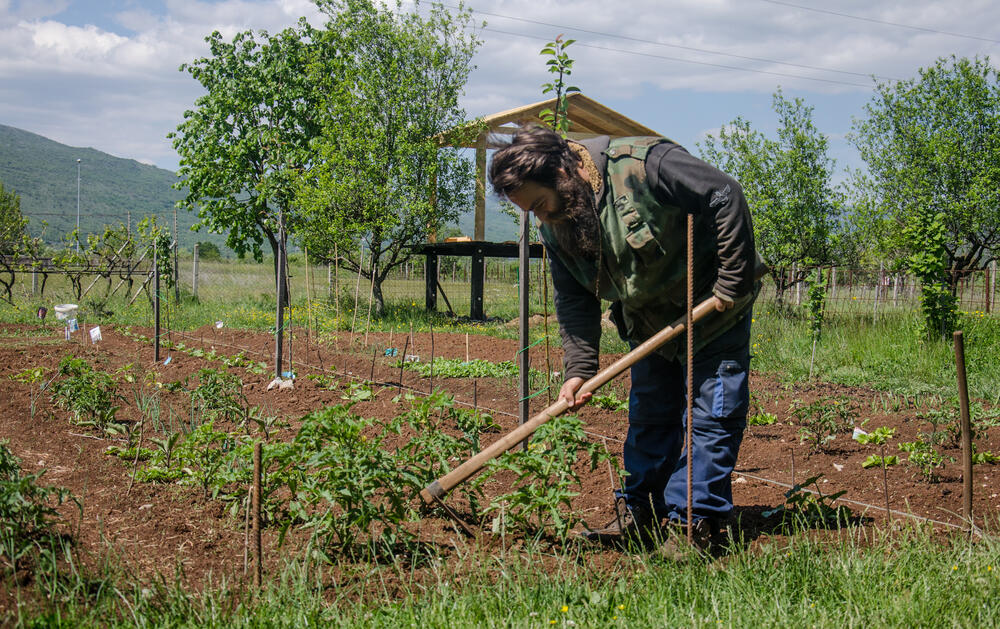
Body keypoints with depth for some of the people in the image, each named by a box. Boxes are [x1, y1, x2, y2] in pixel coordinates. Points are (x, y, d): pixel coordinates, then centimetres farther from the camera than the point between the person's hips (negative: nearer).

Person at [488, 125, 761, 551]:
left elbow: (725, 197, -26)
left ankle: (694, 521, 0)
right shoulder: (555, 228, -7)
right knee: (648, 416, 13)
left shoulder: (643, 165, -30)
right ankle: (639, 513, 23)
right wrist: (578, 368, -14)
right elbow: (574, 301, -2)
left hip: (713, 313, -6)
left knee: (710, 416, -5)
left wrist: (731, 283, -23)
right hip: (650, 326, 7)